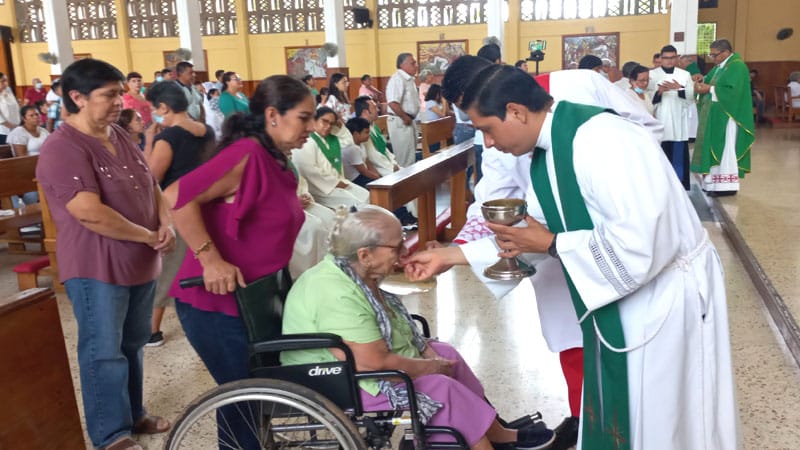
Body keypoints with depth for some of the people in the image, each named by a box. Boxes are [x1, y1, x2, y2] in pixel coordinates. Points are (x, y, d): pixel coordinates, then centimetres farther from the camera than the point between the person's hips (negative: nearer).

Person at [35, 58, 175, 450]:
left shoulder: (120, 137, 8)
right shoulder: (62, 149, -19)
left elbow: (151, 185, 13)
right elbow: (91, 213, -27)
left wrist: (166, 224, -6)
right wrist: (149, 236, -17)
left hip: (140, 264, 8)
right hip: (96, 269, -8)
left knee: (133, 345, 19)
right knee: (104, 352, 3)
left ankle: (133, 414, 36)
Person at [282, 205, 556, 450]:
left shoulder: (356, 272, 0)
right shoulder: (339, 296, -31)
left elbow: (387, 326, 14)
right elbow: (377, 365, -31)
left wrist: (426, 349, 1)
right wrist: (428, 367, -15)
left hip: (360, 367, 11)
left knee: (448, 354, 8)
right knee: (443, 388, -15)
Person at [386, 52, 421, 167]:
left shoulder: (409, 79, 13)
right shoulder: (397, 79, -18)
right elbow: (393, 103, -28)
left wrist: (410, 118, 10)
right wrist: (405, 118, -19)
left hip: (409, 121, 10)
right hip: (400, 121, -10)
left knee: (410, 154, 18)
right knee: (404, 156, -4)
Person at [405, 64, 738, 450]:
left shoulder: (602, 144, -30)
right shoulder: (545, 153, -1)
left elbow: (636, 250, -33)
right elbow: (537, 231, 6)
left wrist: (550, 244, -21)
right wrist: (449, 256, 3)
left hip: (667, 297, -8)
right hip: (618, 300, 8)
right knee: (614, 417, 22)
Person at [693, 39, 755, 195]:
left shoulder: (737, 66, -12)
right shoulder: (719, 66, 15)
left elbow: (732, 91, -22)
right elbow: (709, 82, 16)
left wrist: (710, 89, -17)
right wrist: (702, 84, -6)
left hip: (726, 116, -9)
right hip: (715, 115, 9)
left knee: (724, 149, -7)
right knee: (714, 148, 9)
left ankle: (727, 185, -2)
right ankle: (714, 182, 13)